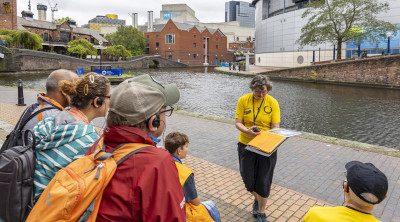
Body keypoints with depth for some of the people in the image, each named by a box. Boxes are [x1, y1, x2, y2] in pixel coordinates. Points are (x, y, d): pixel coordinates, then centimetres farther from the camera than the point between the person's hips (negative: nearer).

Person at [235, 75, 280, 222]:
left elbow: (275, 127, -10)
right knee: (247, 178, 9)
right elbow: (238, 122, -7)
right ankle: (257, 199, 43)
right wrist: (247, 131, -27)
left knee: (263, 181, 6)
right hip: (246, 145, 1)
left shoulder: (273, 102, -7)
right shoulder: (243, 100, -5)